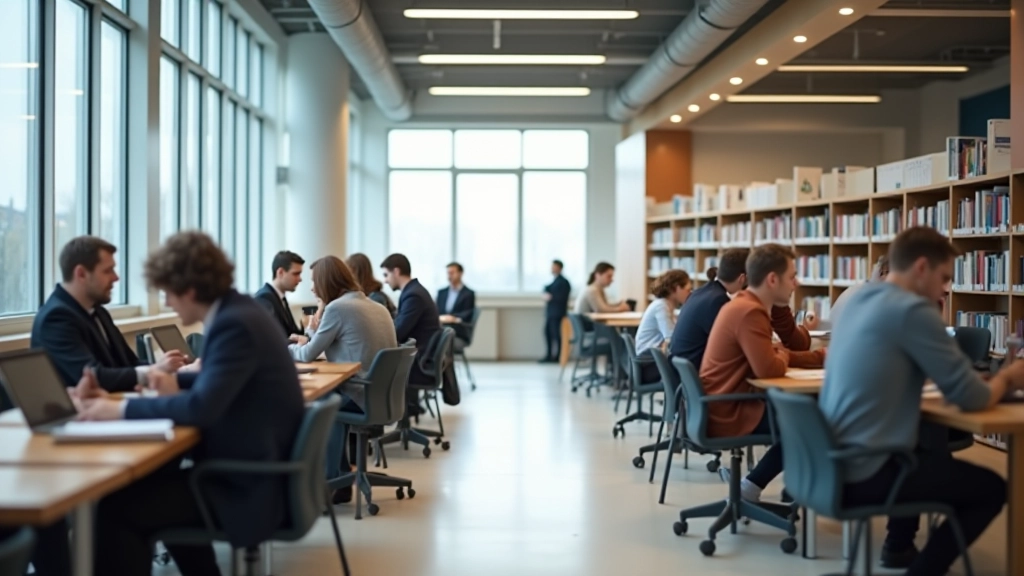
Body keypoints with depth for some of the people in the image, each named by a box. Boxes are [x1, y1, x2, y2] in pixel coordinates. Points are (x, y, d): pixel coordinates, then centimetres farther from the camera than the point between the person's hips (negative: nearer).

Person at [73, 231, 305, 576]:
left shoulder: (235, 325, -22)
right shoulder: (238, 311, 8)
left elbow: (201, 407, -30)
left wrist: (120, 409, -21)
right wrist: (177, 382, 9)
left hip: (249, 484, -10)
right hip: (257, 467, 10)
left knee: (117, 508, -11)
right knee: (158, 478, 26)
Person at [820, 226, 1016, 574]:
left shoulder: (859, 301, 9)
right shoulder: (912, 310, -18)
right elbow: (972, 399, -13)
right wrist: (1007, 378, 8)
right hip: (864, 474, -9)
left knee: (932, 456, 34)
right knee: (991, 487, 7)